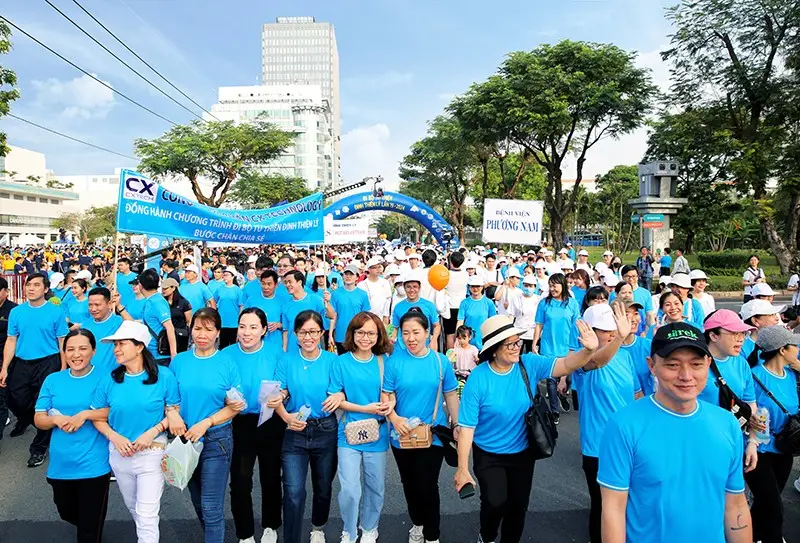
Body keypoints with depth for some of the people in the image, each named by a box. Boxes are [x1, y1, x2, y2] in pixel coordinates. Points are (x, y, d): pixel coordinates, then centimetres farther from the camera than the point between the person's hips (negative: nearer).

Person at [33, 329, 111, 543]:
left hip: (93, 465, -5)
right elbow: (38, 419, 5)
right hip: (61, 464, 5)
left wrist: (85, 414, -24)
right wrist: (56, 419, -15)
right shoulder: (52, 380, 3)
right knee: (67, 513, 27)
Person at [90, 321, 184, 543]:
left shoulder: (163, 376, -13)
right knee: (133, 507, 25)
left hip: (152, 453, -4)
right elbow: (99, 419, 1)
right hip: (120, 454, 4)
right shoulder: (109, 379, -5)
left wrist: (153, 432, -21)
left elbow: (175, 412, -8)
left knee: (147, 515, -3)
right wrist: (115, 437, -16)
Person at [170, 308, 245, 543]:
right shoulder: (178, 361, 0)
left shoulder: (227, 363, -9)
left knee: (211, 507, -1)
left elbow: (234, 406, -8)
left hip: (217, 440, -4)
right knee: (198, 503, 20)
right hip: (185, 439, 4)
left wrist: (206, 423, -19)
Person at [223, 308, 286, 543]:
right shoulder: (227, 354, -6)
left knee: (270, 478, 15)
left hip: (271, 424, 0)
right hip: (239, 425, 0)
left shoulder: (276, 352, -9)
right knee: (239, 482, 2)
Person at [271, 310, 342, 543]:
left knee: (323, 488, 18)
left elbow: (341, 392, -5)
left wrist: (339, 396, -29)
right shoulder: (286, 359, -5)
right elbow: (277, 395, -8)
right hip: (295, 432, -1)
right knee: (293, 492, -9)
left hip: (325, 431, 1)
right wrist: (286, 417, -27)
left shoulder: (332, 360, -4)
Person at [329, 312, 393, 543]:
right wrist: (365, 409, -17)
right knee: (350, 489, -4)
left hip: (377, 433, 2)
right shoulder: (341, 363, -8)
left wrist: (389, 405, -14)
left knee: (375, 487, 14)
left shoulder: (384, 361, -2)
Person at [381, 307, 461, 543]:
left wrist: (456, 425, 3)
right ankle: (417, 524, 43)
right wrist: (394, 418, -24)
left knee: (427, 486, -2)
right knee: (410, 484, 18)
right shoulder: (394, 361, -9)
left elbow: (451, 395, 2)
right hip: (403, 435, 1)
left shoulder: (440, 361, -6)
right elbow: (386, 395, -8)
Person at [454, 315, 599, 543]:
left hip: (522, 452, 4)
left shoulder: (529, 365, -14)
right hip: (489, 455, -3)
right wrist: (462, 468, -18)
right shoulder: (478, 379, -24)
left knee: (519, 506, 15)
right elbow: (466, 427, -21)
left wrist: (589, 350, -47)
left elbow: (566, 365, -25)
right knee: (495, 503, -12)